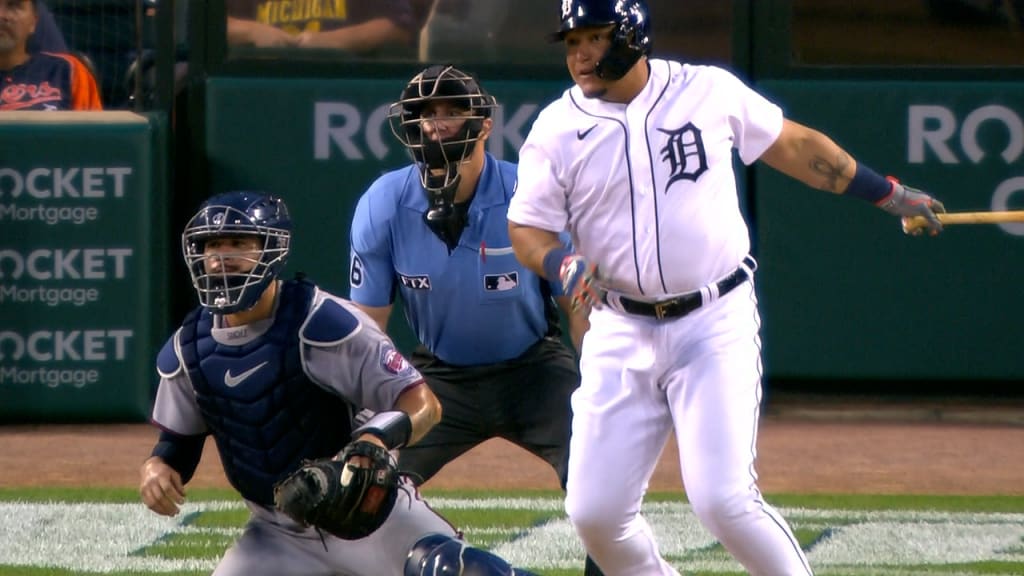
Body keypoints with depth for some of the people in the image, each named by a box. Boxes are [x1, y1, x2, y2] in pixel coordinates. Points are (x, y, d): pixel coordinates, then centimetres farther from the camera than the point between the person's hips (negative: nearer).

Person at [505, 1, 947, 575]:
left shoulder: (708, 91, 0)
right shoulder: (558, 129, 1)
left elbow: (792, 144, 13)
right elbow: (527, 227, 3)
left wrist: (889, 194, 19)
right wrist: (564, 266, -20)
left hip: (716, 323, -3)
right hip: (621, 334, 3)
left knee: (723, 499, -15)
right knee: (595, 511, -4)